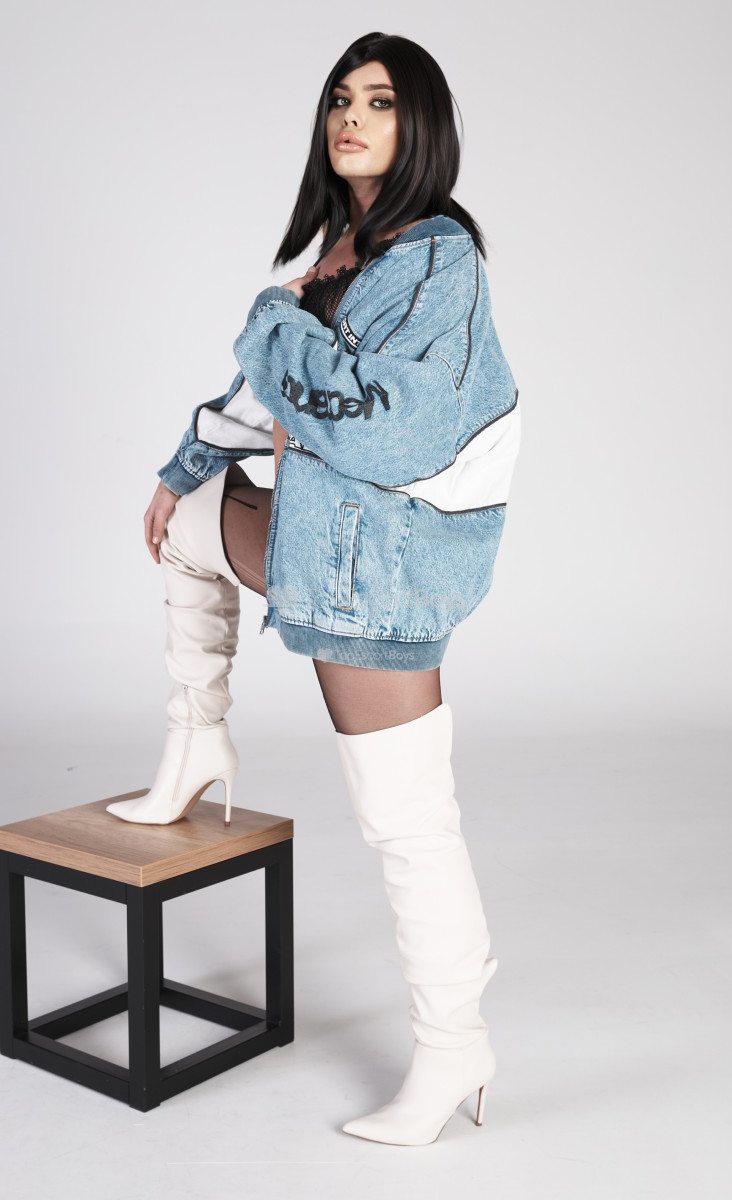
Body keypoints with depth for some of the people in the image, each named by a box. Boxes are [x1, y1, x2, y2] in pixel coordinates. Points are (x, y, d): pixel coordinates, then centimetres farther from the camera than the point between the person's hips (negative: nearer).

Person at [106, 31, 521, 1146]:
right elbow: (278, 385, 22)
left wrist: (278, 319, -16)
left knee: (407, 818, 0)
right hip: (320, 533, 9)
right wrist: (185, 467, 27)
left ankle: (453, 1050, 17)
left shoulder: (437, 258, -19)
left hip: (383, 560, -9)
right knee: (189, 516, 30)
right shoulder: (339, 244, 9)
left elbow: (389, 420, -30)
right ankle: (196, 755, 37)